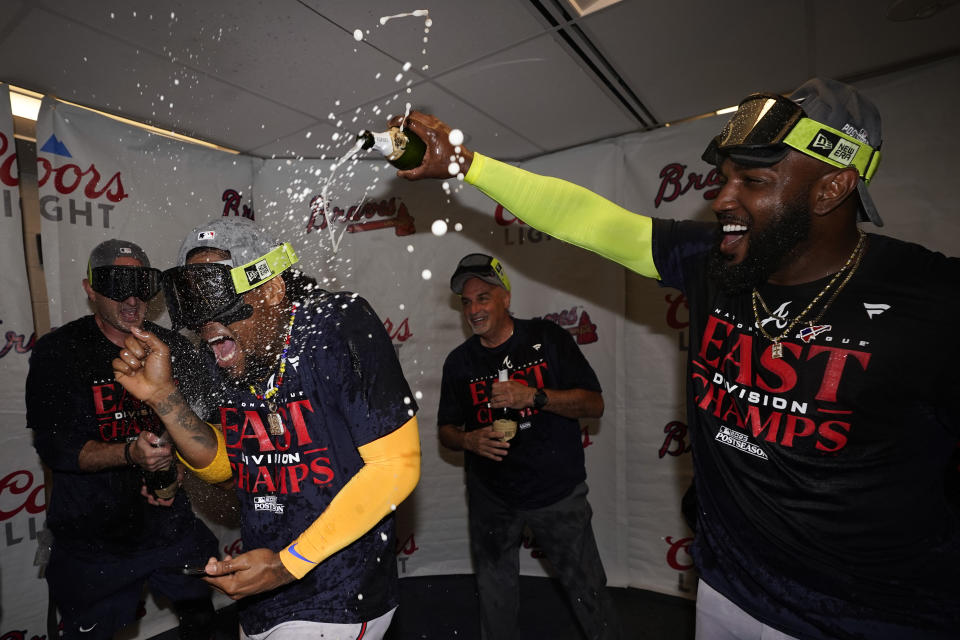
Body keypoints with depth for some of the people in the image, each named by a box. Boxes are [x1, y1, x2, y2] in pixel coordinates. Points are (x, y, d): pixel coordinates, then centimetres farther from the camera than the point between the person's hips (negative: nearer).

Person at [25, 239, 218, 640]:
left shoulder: (175, 349, -1)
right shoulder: (57, 352, -9)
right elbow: (54, 446, -14)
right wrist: (130, 453, -30)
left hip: (171, 524, 3)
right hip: (92, 538, -2)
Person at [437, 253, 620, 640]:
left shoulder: (548, 338, -8)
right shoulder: (459, 361, 0)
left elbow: (594, 404, -9)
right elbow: (446, 430, 7)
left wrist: (534, 396, -24)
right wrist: (469, 440, -16)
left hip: (557, 490, -2)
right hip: (491, 495, 3)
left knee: (587, 590, 8)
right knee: (495, 596, 18)